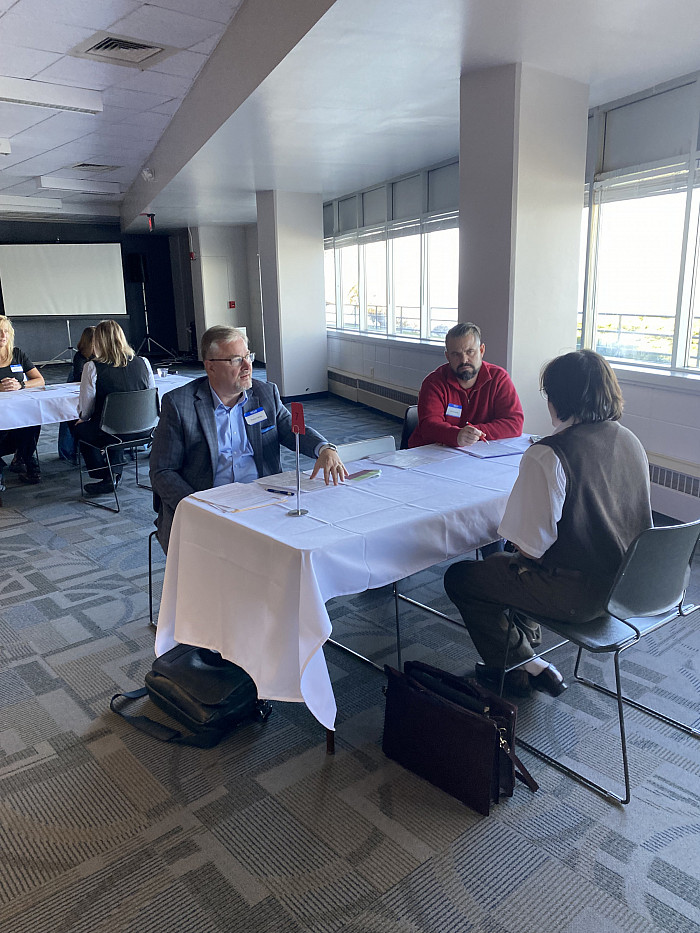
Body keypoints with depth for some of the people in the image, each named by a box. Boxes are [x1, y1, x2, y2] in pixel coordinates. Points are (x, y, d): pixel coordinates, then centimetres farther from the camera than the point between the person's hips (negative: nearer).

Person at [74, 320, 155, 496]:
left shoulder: (92, 367, -12)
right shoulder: (143, 363, -2)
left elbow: (85, 411, -6)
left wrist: (83, 419, 17)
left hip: (108, 435, -4)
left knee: (80, 428, 27)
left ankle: (105, 477, 27)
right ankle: (115, 473, 31)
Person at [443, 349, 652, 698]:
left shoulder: (546, 456, -25)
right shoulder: (631, 442, 0)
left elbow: (532, 546, -22)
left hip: (576, 594, -8)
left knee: (460, 578, 9)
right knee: (498, 564, 27)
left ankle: (522, 669, 22)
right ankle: (528, 643, 35)